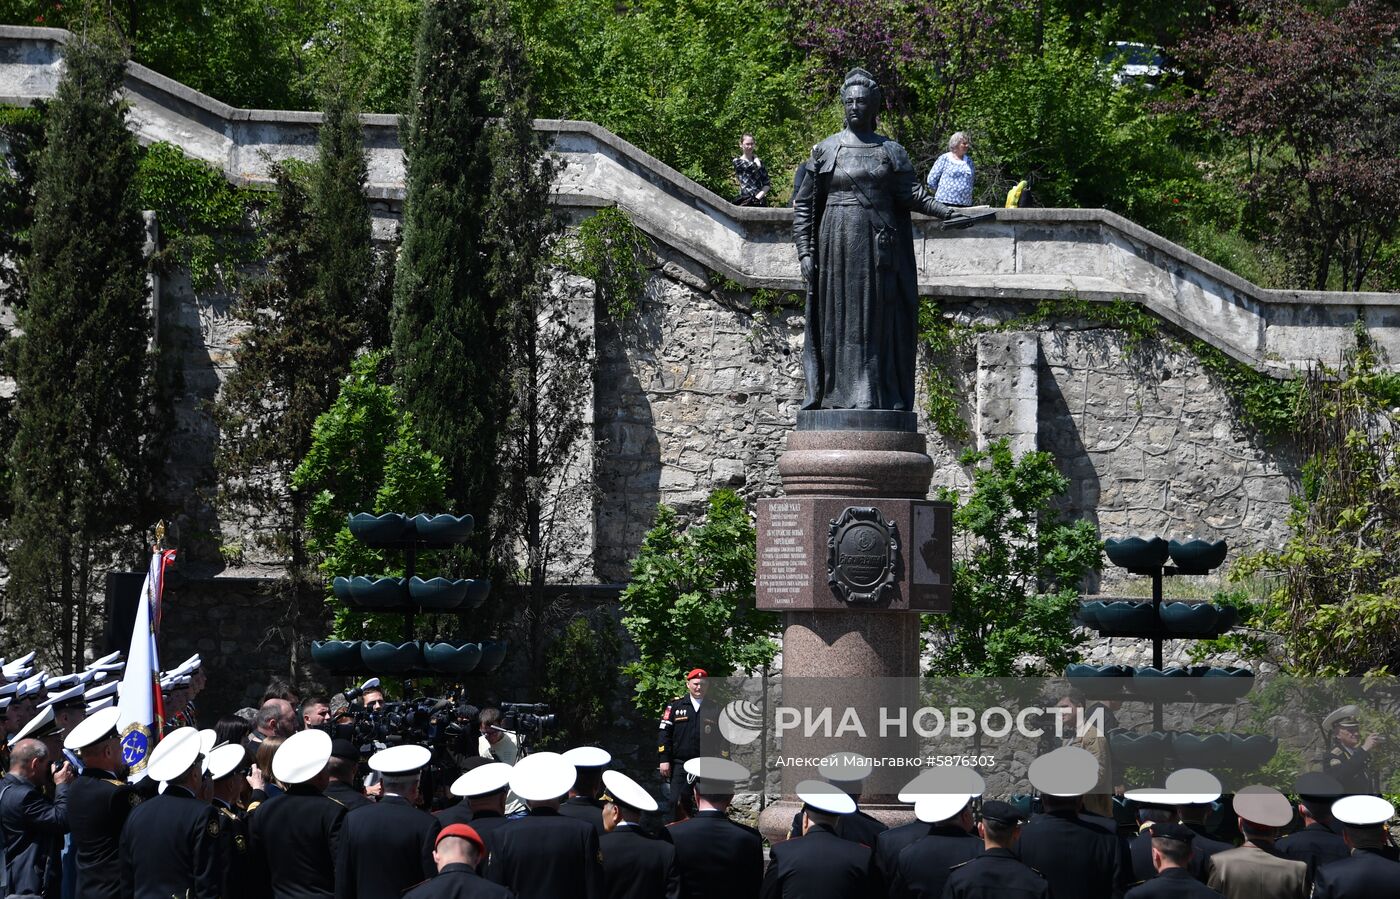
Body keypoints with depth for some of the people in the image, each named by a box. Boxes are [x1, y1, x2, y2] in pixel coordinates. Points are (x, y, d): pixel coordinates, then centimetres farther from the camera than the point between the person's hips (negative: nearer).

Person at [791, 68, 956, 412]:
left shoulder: (891, 151, 9)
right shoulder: (825, 150, 8)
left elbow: (912, 194, -2)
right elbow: (804, 206, 7)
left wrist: (946, 211, -18)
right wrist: (805, 252, -1)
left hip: (879, 250, 0)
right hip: (837, 246, 0)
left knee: (878, 318, -3)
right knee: (838, 318, -2)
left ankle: (877, 395, -3)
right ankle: (836, 395, -1)